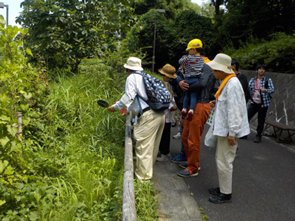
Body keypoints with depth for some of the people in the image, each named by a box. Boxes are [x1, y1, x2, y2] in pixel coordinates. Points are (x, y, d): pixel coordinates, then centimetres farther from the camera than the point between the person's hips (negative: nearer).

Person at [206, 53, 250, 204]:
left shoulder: (232, 84, -20)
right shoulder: (226, 82, 12)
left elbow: (234, 109, -23)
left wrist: (232, 133, -23)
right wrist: (216, 104, 5)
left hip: (229, 129, -11)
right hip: (223, 128, 11)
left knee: (224, 161, -1)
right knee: (220, 159, 19)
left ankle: (226, 194, 12)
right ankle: (223, 187, 34)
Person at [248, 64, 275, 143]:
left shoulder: (268, 80, -1)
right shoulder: (252, 80, 9)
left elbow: (272, 89, -11)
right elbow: (248, 88, 8)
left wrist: (266, 90, -31)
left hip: (263, 103, -2)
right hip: (253, 103, 2)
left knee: (261, 121, 3)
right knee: (246, 117, -4)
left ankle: (258, 135, 18)